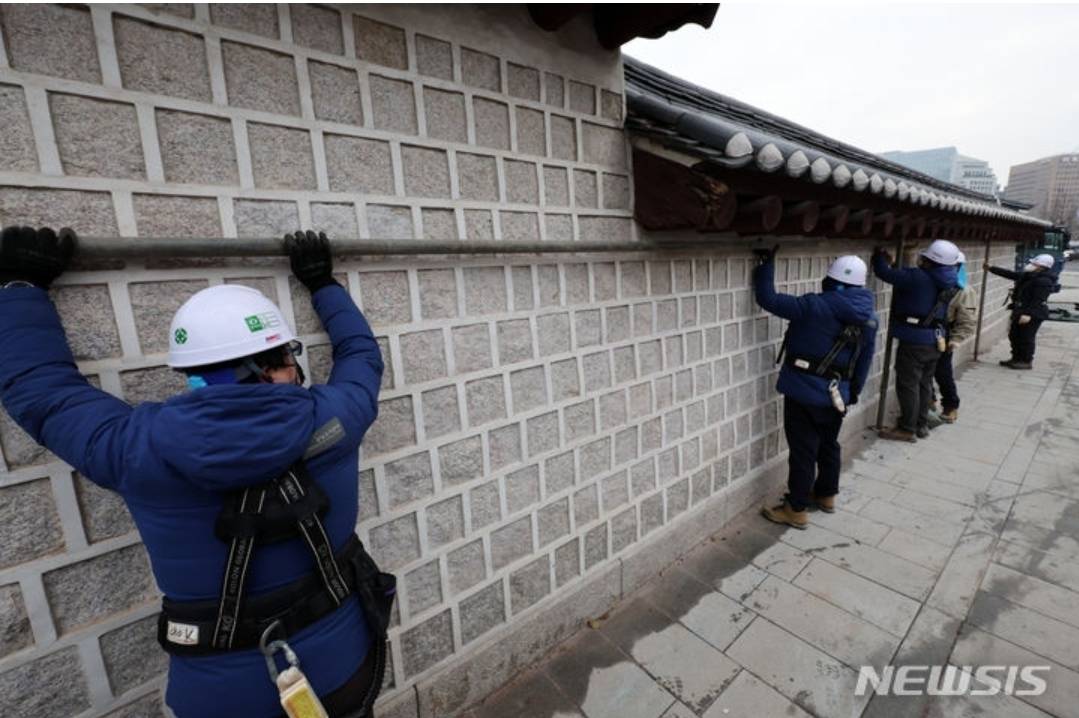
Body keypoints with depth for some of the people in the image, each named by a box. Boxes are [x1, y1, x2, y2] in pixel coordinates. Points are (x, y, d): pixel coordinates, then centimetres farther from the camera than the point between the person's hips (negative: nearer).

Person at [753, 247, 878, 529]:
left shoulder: (814, 306, -19)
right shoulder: (868, 317, 4)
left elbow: (767, 299, -19)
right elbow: (864, 360, 12)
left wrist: (767, 264, -8)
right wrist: (853, 392, 23)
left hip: (804, 392, -7)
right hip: (836, 393, 7)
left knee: (803, 451, 1)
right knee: (828, 445, 23)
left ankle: (796, 510, 12)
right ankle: (826, 495, 41)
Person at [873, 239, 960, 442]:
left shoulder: (918, 277, -20)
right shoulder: (947, 283, 6)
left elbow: (884, 273, -17)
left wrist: (879, 256, 3)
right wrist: (890, 263, 13)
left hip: (915, 341, -8)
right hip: (935, 340, 8)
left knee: (908, 385, 0)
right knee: (924, 383, 17)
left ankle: (907, 429, 7)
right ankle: (922, 425, 29)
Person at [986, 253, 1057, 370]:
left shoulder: (1044, 281, -18)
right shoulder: (1028, 276, 9)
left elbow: (1038, 300, -25)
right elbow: (1010, 274, 21)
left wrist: (1029, 314, -31)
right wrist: (991, 268, 22)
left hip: (1033, 314, -10)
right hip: (1020, 311, 10)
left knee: (1026, 338, -2)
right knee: (1014, 335, 15)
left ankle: (1027, 362, 9)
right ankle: (1017, 359, 27)